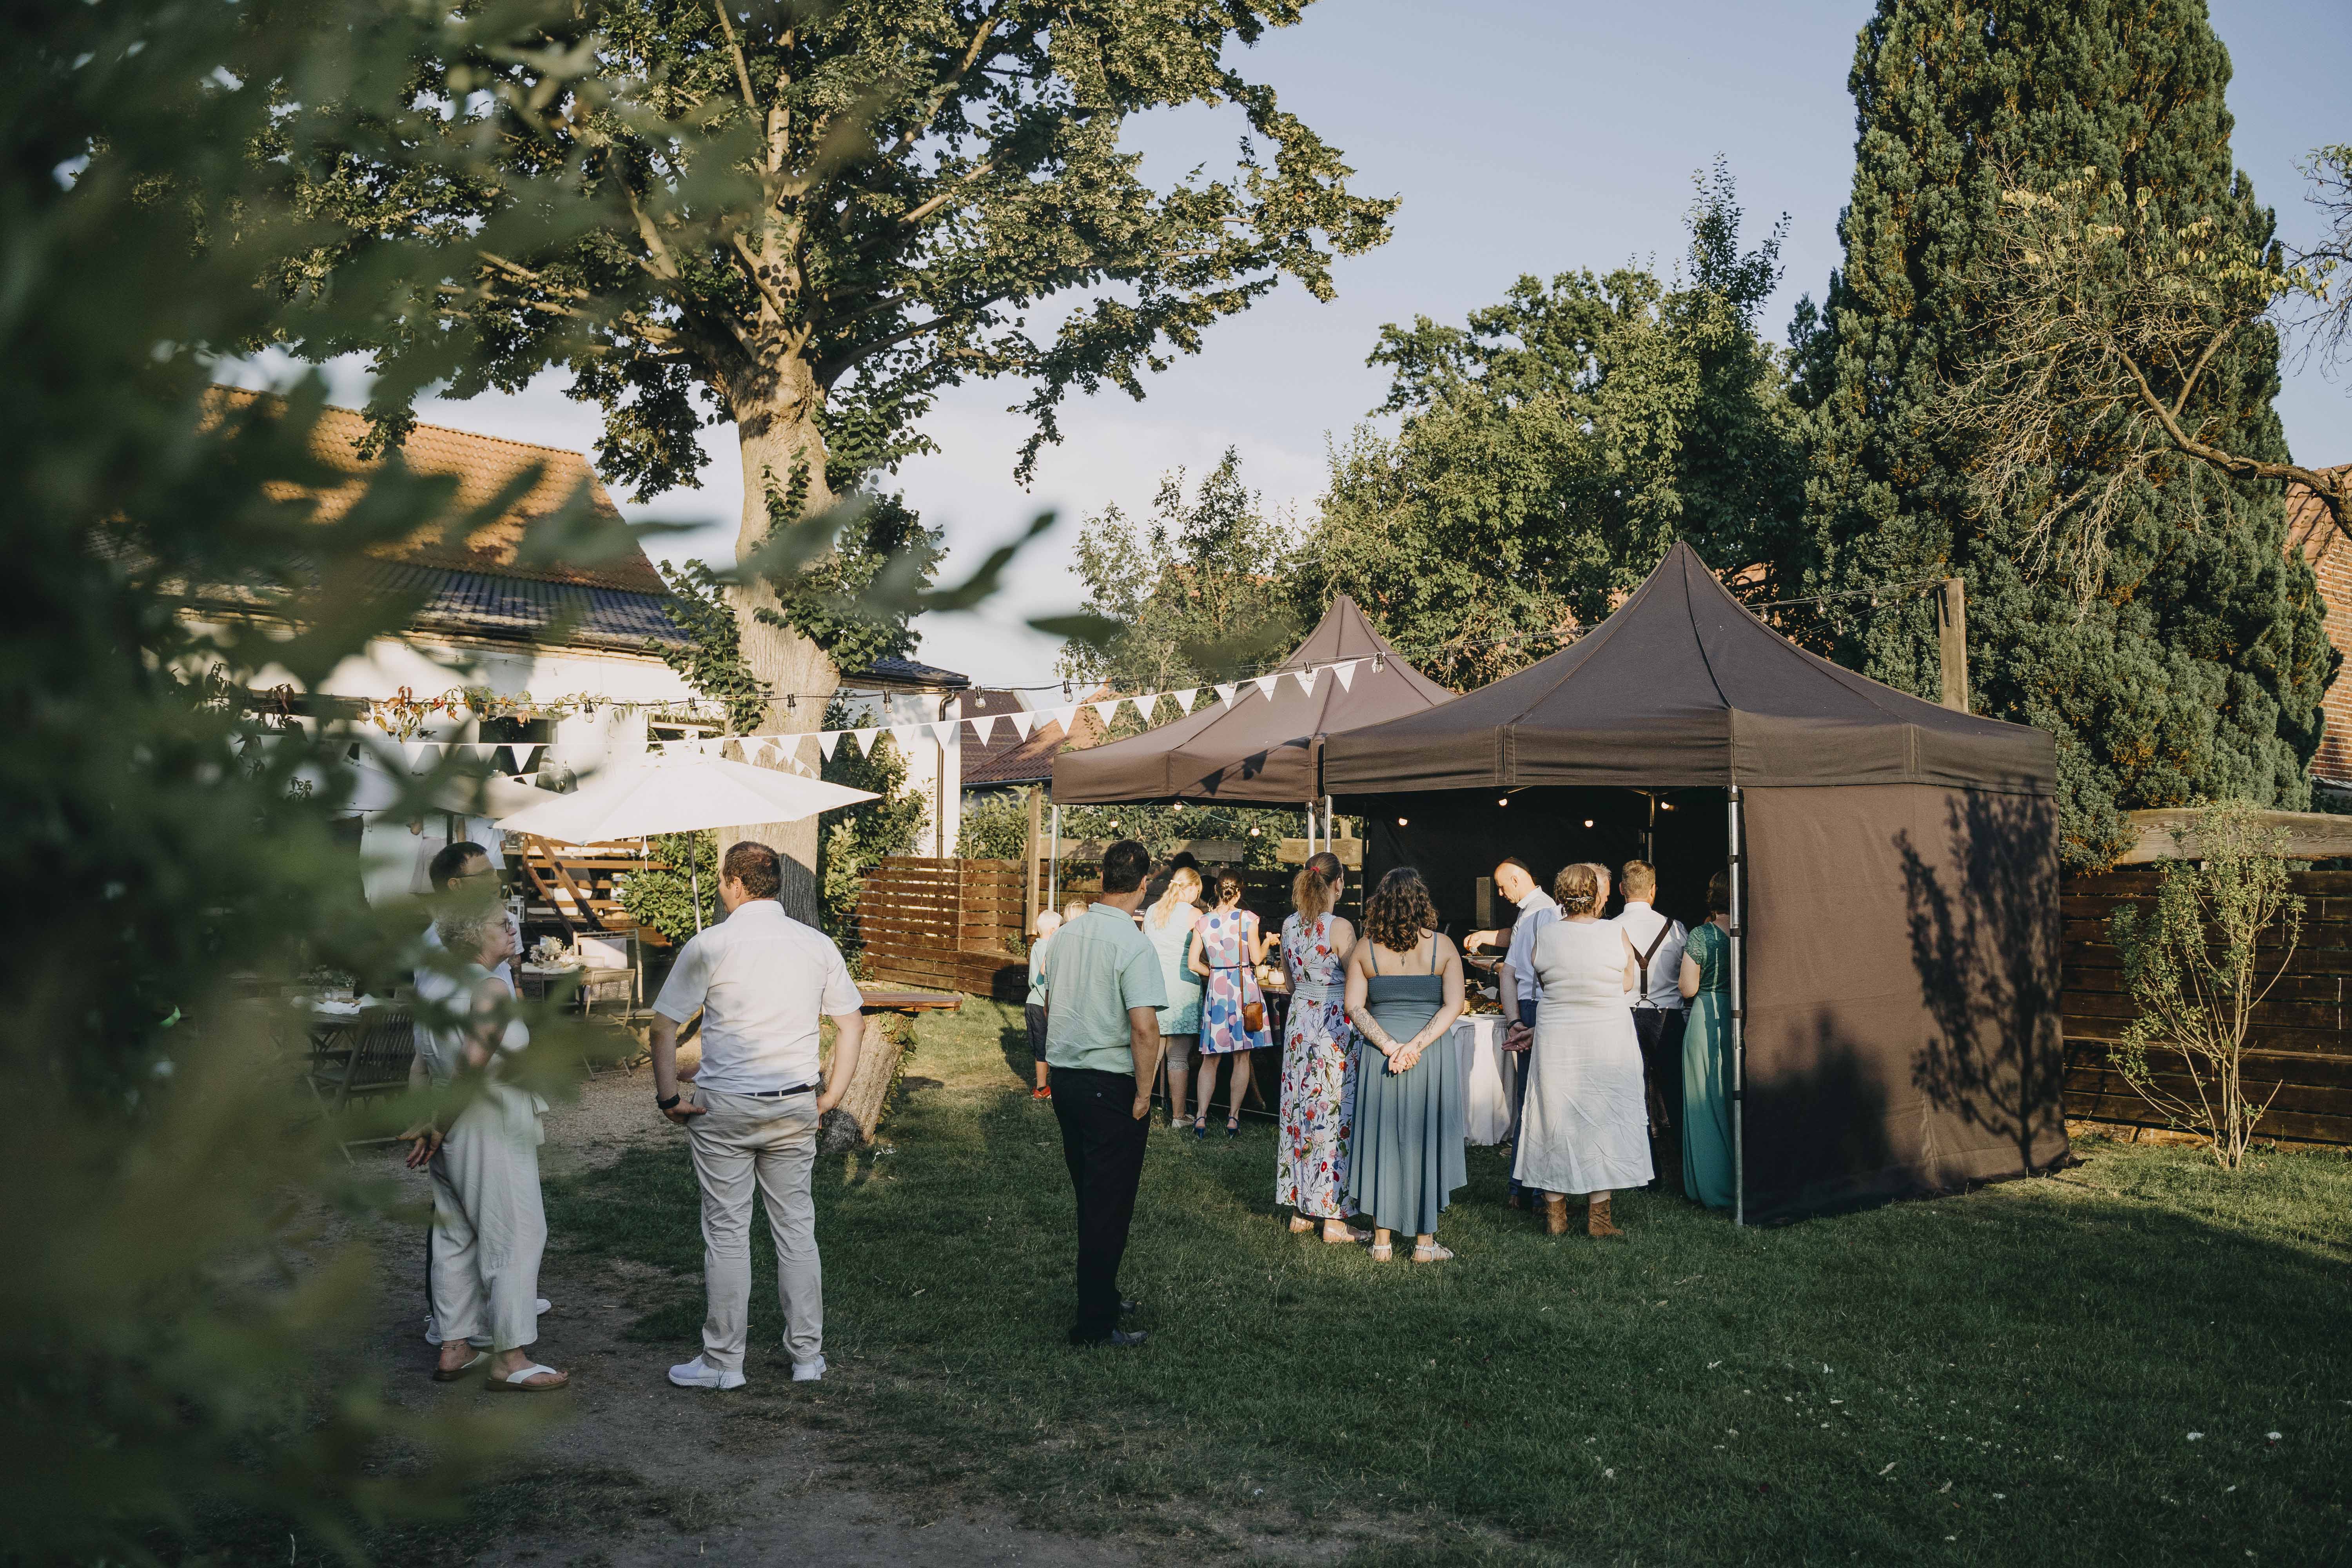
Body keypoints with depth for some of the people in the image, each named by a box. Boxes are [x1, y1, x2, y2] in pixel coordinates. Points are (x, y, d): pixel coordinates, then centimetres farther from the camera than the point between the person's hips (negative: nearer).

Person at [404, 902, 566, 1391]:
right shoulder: (492, 990, -16)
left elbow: (425, 1063, 12)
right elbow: (473, 1064, -24)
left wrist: (428, 1124, 10)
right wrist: (439, 1124, -14)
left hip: (451, 1131, 9)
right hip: (490, 1129, -9)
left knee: (456, 1237, 15)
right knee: (516, 1237, -3)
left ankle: (454, 1349, 22)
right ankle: (510, 1360, 0)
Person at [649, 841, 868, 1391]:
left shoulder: (709, 945, -7)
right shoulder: (817, 944, 3)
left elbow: (664, 1025, -7)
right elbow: (852, 1022, 6)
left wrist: (669, 1096, 0)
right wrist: (832, 1094, 11)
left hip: (723, 1107, -3)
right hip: (795, 1107, 3)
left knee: (726, 1233, 5)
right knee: (797, 1229, 11)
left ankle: (723, 1361, 13)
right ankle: (807, 1355, 17)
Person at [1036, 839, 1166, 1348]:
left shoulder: (1065, 935, 6)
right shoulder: (1133, 945, -17)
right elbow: (1145, 1027, -23)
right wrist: (1143, 1094, -14)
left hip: (1065, 1078, 7)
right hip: (1112, 1087, -7)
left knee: (1089, 1198, 20)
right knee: (1109, 1206, 2)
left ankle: (1101, 1296, 33)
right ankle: (1095, 1324, 7)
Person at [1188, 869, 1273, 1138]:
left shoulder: (1203, 922, 2)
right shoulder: (1248, 919, -6)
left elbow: (1194, 964, 0)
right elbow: (1257, 958, -5)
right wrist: (1267, 942, 14)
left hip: (1217, 991, 2)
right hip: (1245, 989, -2)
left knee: (1210, 1059, 9)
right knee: (1242, 1057, 6)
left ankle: (1201, 1116, -1)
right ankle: (1233, 1118, 6)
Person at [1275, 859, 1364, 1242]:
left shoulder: (1289, 926, 4)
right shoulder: (1340, 928, -15)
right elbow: (1356, 987, -10)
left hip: (1299, 1021, 6)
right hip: (1335, 1027, -6)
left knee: (1299, 1112, 12)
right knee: (1335, 1116, -1)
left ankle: (1300, 1210, 18)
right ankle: (1333, 1218, 2)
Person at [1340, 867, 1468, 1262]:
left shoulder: (1365, 948, -1)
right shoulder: (1442, 947, -3)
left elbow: (1354, 1006, -6)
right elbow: (1454, 1005, -11)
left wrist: (1389, 1046, -11)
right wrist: (1416, 1046, -16)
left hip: (1379, 1058, 1)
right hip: (1432, 1059, -1)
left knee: (1381, 1142, 9)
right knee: (1426, 1141, 8)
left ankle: (1382, 1242, 14)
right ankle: (1425, 1242, 13)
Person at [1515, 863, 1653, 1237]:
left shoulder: (1545, 936, -5)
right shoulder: (1616, 934, -10)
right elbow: (1627, 983, 3)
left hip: (1555, 1039, 2)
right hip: (1607, 1039, -2)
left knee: (1556, 1122, 11)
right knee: (1602, 1119, 8)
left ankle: (1555, 1215, 18)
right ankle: (1598, 1215, 9)